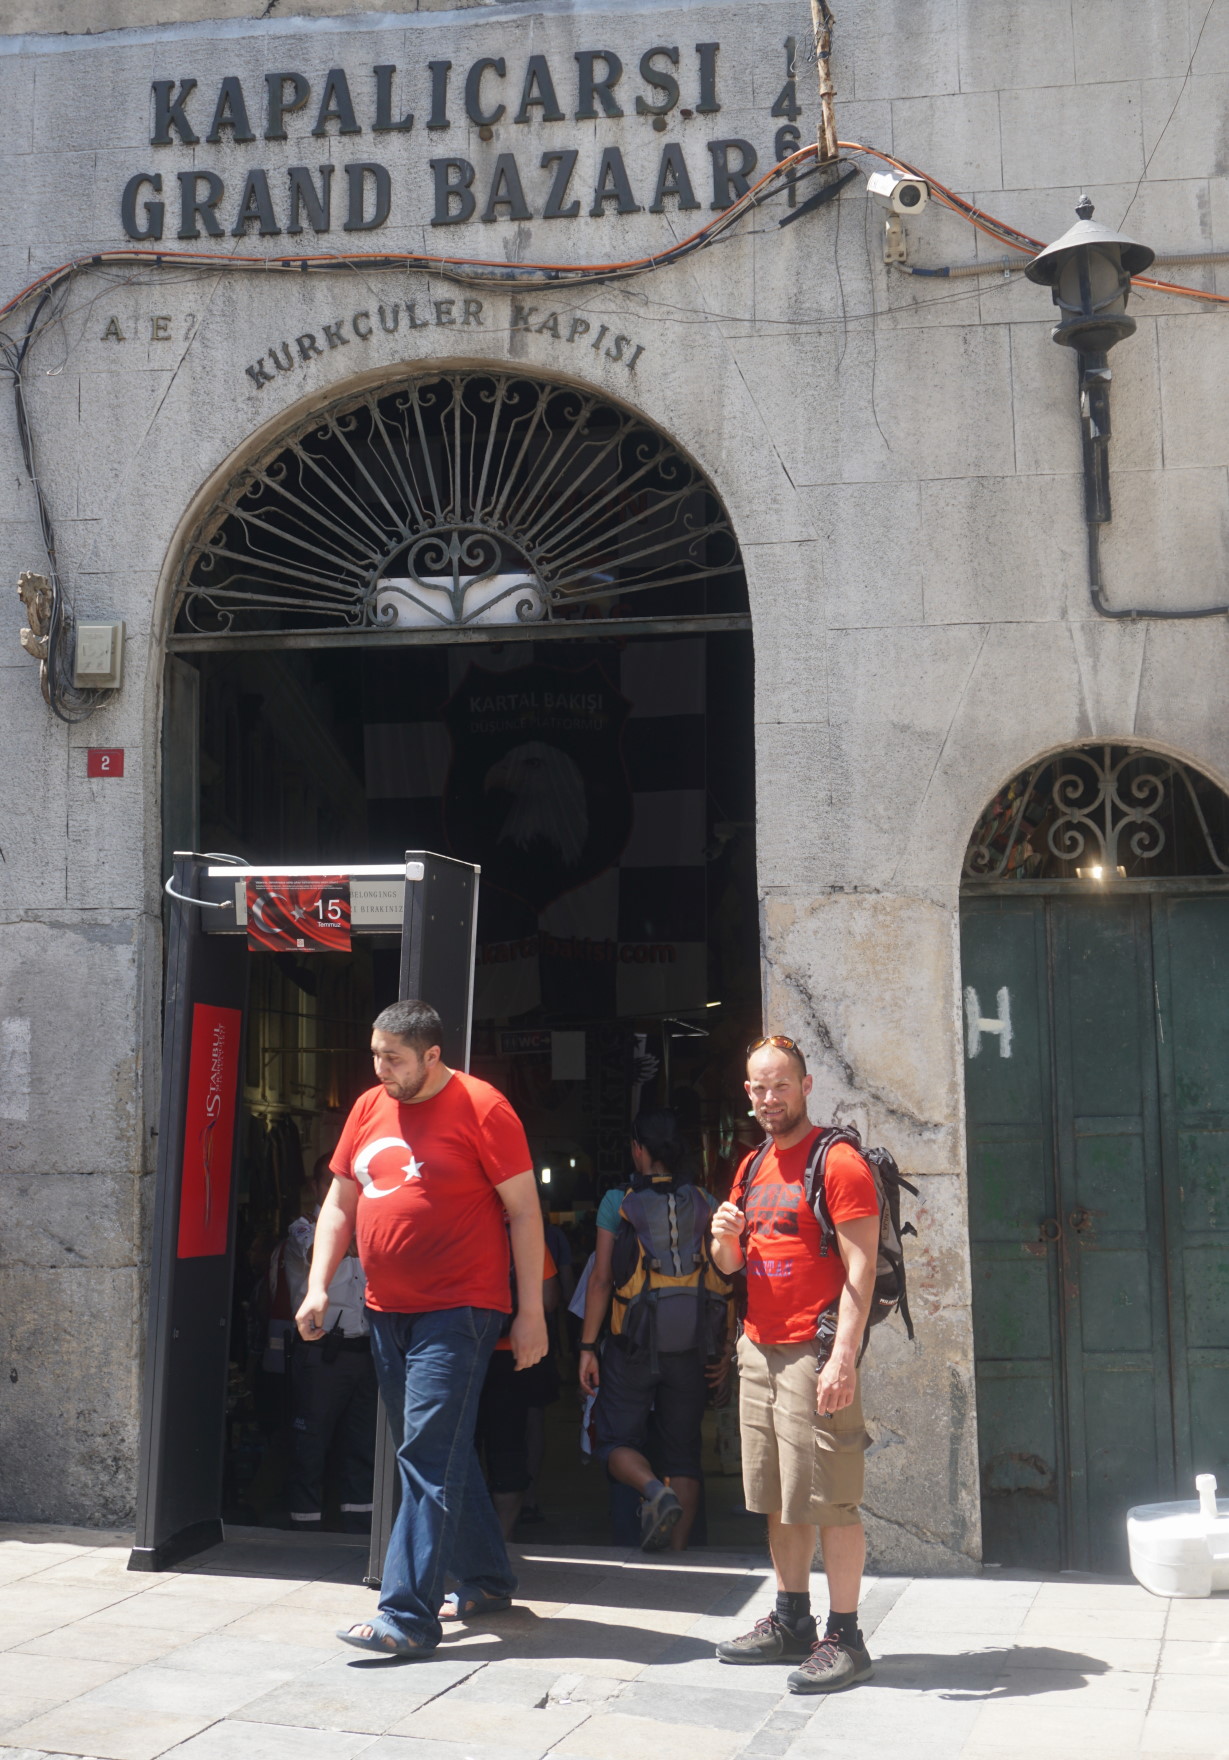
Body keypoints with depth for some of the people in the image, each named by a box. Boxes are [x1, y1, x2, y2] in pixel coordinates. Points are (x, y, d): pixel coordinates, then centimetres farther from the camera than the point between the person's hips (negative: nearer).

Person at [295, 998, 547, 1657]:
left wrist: (531, 1312, -9)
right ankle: (486, 1581, 29)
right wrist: (318, 1287, 5)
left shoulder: (480, 1108, -9)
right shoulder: (369, 1108, 10)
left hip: (459, 1312, -7)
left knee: (430, 1457, -11)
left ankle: (408, 1616, -10)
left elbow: (524, 1211, -7)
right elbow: (340, 1202, 17)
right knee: (435, 1454, 15)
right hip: (386, 1310, 7)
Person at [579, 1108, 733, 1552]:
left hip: (633, 1345, -3)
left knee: (617, 1441, 7)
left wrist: (588, 1347, -3)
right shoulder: (705, 1204, 5)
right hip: (690, 1348, 3)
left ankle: (654, 1490, -21)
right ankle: (678, 1549, 8)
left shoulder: (617, 1202, -3)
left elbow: (601, 1278, -6)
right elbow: (725, 1281, 3)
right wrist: (724, 1349, 9)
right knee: (683, 1448, 11)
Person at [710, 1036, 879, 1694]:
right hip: (759, 1349, 8)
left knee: (830, 1500, -5)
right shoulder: (752, 1169, 17)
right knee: (778, 1498, 12)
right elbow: (730, 1265, 24)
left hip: (814, 1354, -8)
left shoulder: (838, 1163, -8)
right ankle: (790, 1622, 21)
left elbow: (860, 1267, -14)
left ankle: (844, 1638, 1)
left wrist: (843, 1358, -22)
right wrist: (724, 1239, 0)